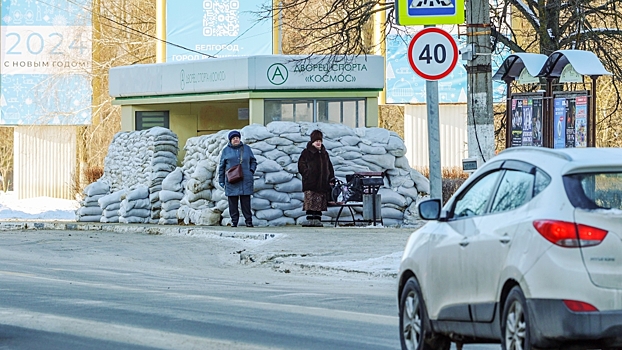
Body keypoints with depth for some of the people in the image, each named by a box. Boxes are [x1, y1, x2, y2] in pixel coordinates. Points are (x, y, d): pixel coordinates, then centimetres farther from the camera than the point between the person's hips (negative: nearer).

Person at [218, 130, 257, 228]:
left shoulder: (246, 149, 10)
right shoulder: (226, 150, 8)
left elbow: (253, 161, 19)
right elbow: (222, 166, 10)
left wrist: (251, 171, 1)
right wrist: (221, 180, 7)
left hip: (245, 181, 0)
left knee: (246, 201, -2)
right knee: (233, 202, -1)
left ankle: (249, 221, 2)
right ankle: (234, 221, 6)